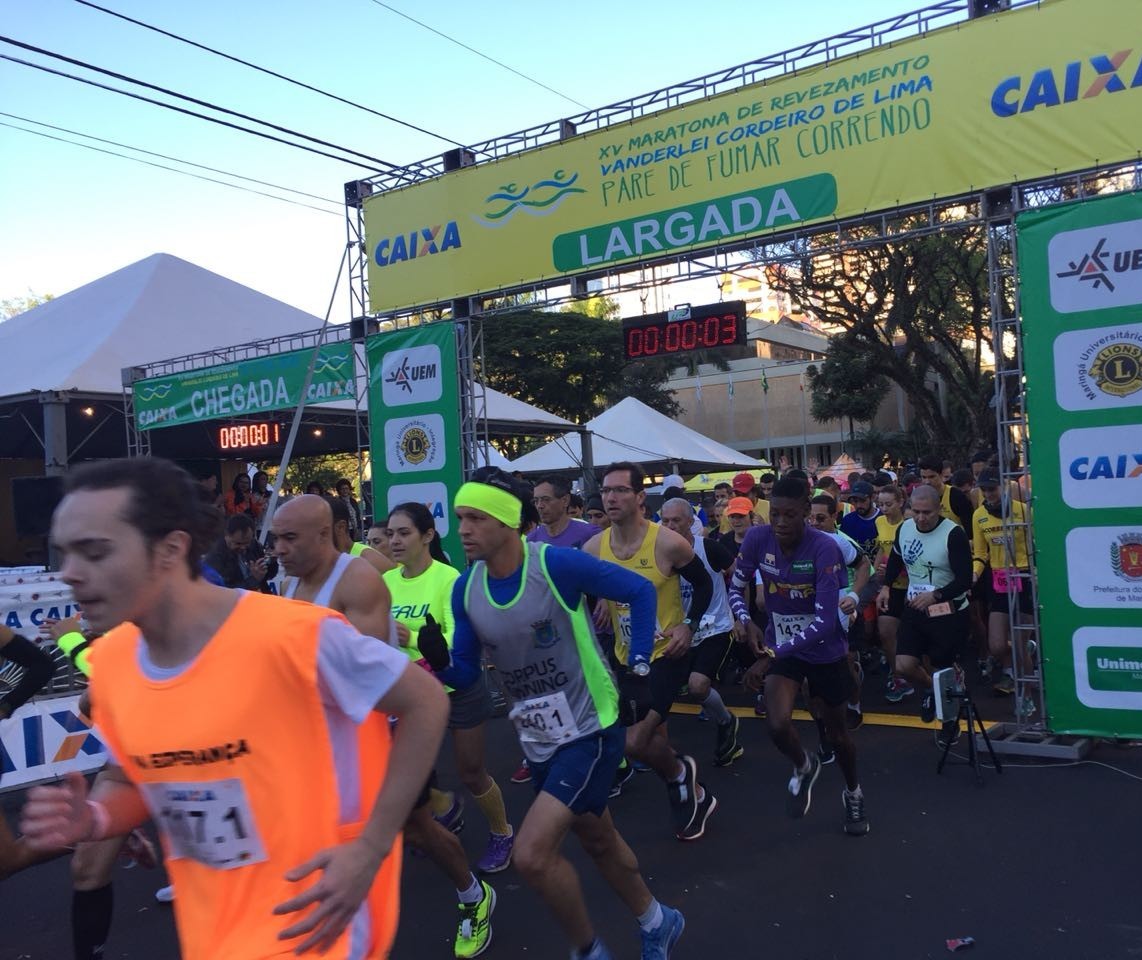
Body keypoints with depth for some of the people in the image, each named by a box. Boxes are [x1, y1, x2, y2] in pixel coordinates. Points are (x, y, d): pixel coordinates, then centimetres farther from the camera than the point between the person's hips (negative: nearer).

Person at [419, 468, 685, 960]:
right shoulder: (465, 589, -6)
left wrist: (638, 669, -13)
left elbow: (640, 591, -11)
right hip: (539, 740, 6)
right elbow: (466, 673, 2)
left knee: (532, 855, -16)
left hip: (591, 730, -6)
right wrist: (439, 662, -19)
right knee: (597, 841, 23)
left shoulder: (559, 564, -23)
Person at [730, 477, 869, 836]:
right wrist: (745, 621, -23)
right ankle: (803, 767, 18)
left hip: (825, 650, -2)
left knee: (836, 731, 16)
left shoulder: (824, 548, -28)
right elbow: (736, 588, -2)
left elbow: (824, 621, -31)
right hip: (779, 644, 2)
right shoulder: (757, 539, -18)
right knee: (778, 725, -19)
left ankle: (854, 794, 47)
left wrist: (770, 657, -35)